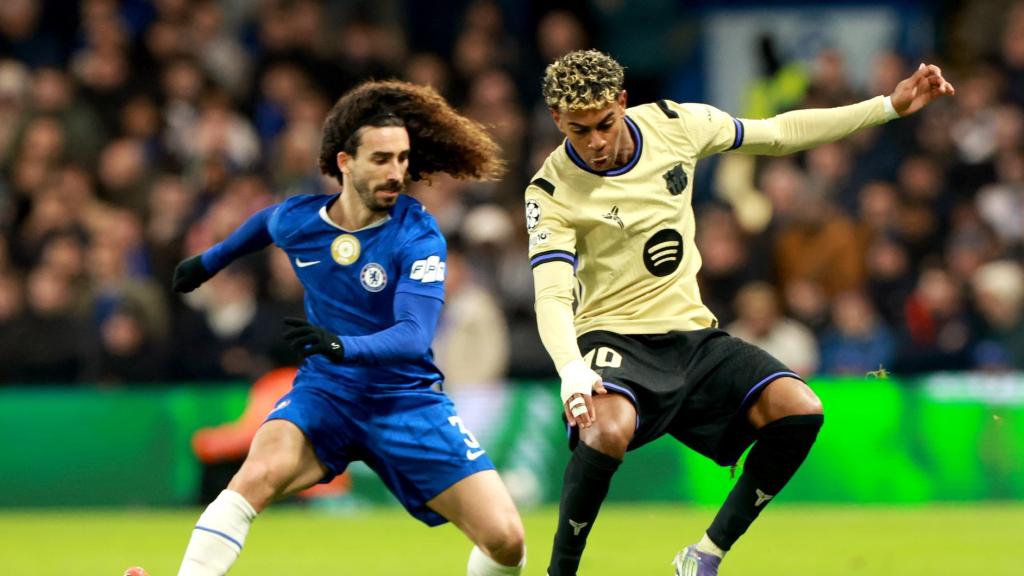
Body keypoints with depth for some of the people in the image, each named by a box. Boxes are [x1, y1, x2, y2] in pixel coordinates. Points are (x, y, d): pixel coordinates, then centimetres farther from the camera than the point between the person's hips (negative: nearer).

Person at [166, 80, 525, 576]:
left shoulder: (417, 236, -18)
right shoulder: (297, 219, -7)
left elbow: (414, 337, -30)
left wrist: (343, 346, -48)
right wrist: (211, 260, 35)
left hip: (407, 400, -2)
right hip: (325, 392, 2)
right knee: (257, 475, -30)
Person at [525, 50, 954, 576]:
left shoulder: (673, 124, -1)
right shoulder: (551, 193, -13)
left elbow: (777, 134, 11)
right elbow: (551, 296, -21)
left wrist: (890, 106, 9)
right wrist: (571, 373, -42)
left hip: (692, 335, 5)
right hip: (616, 336, -5)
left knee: (799, 411, -17)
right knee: (607, 429, -38)